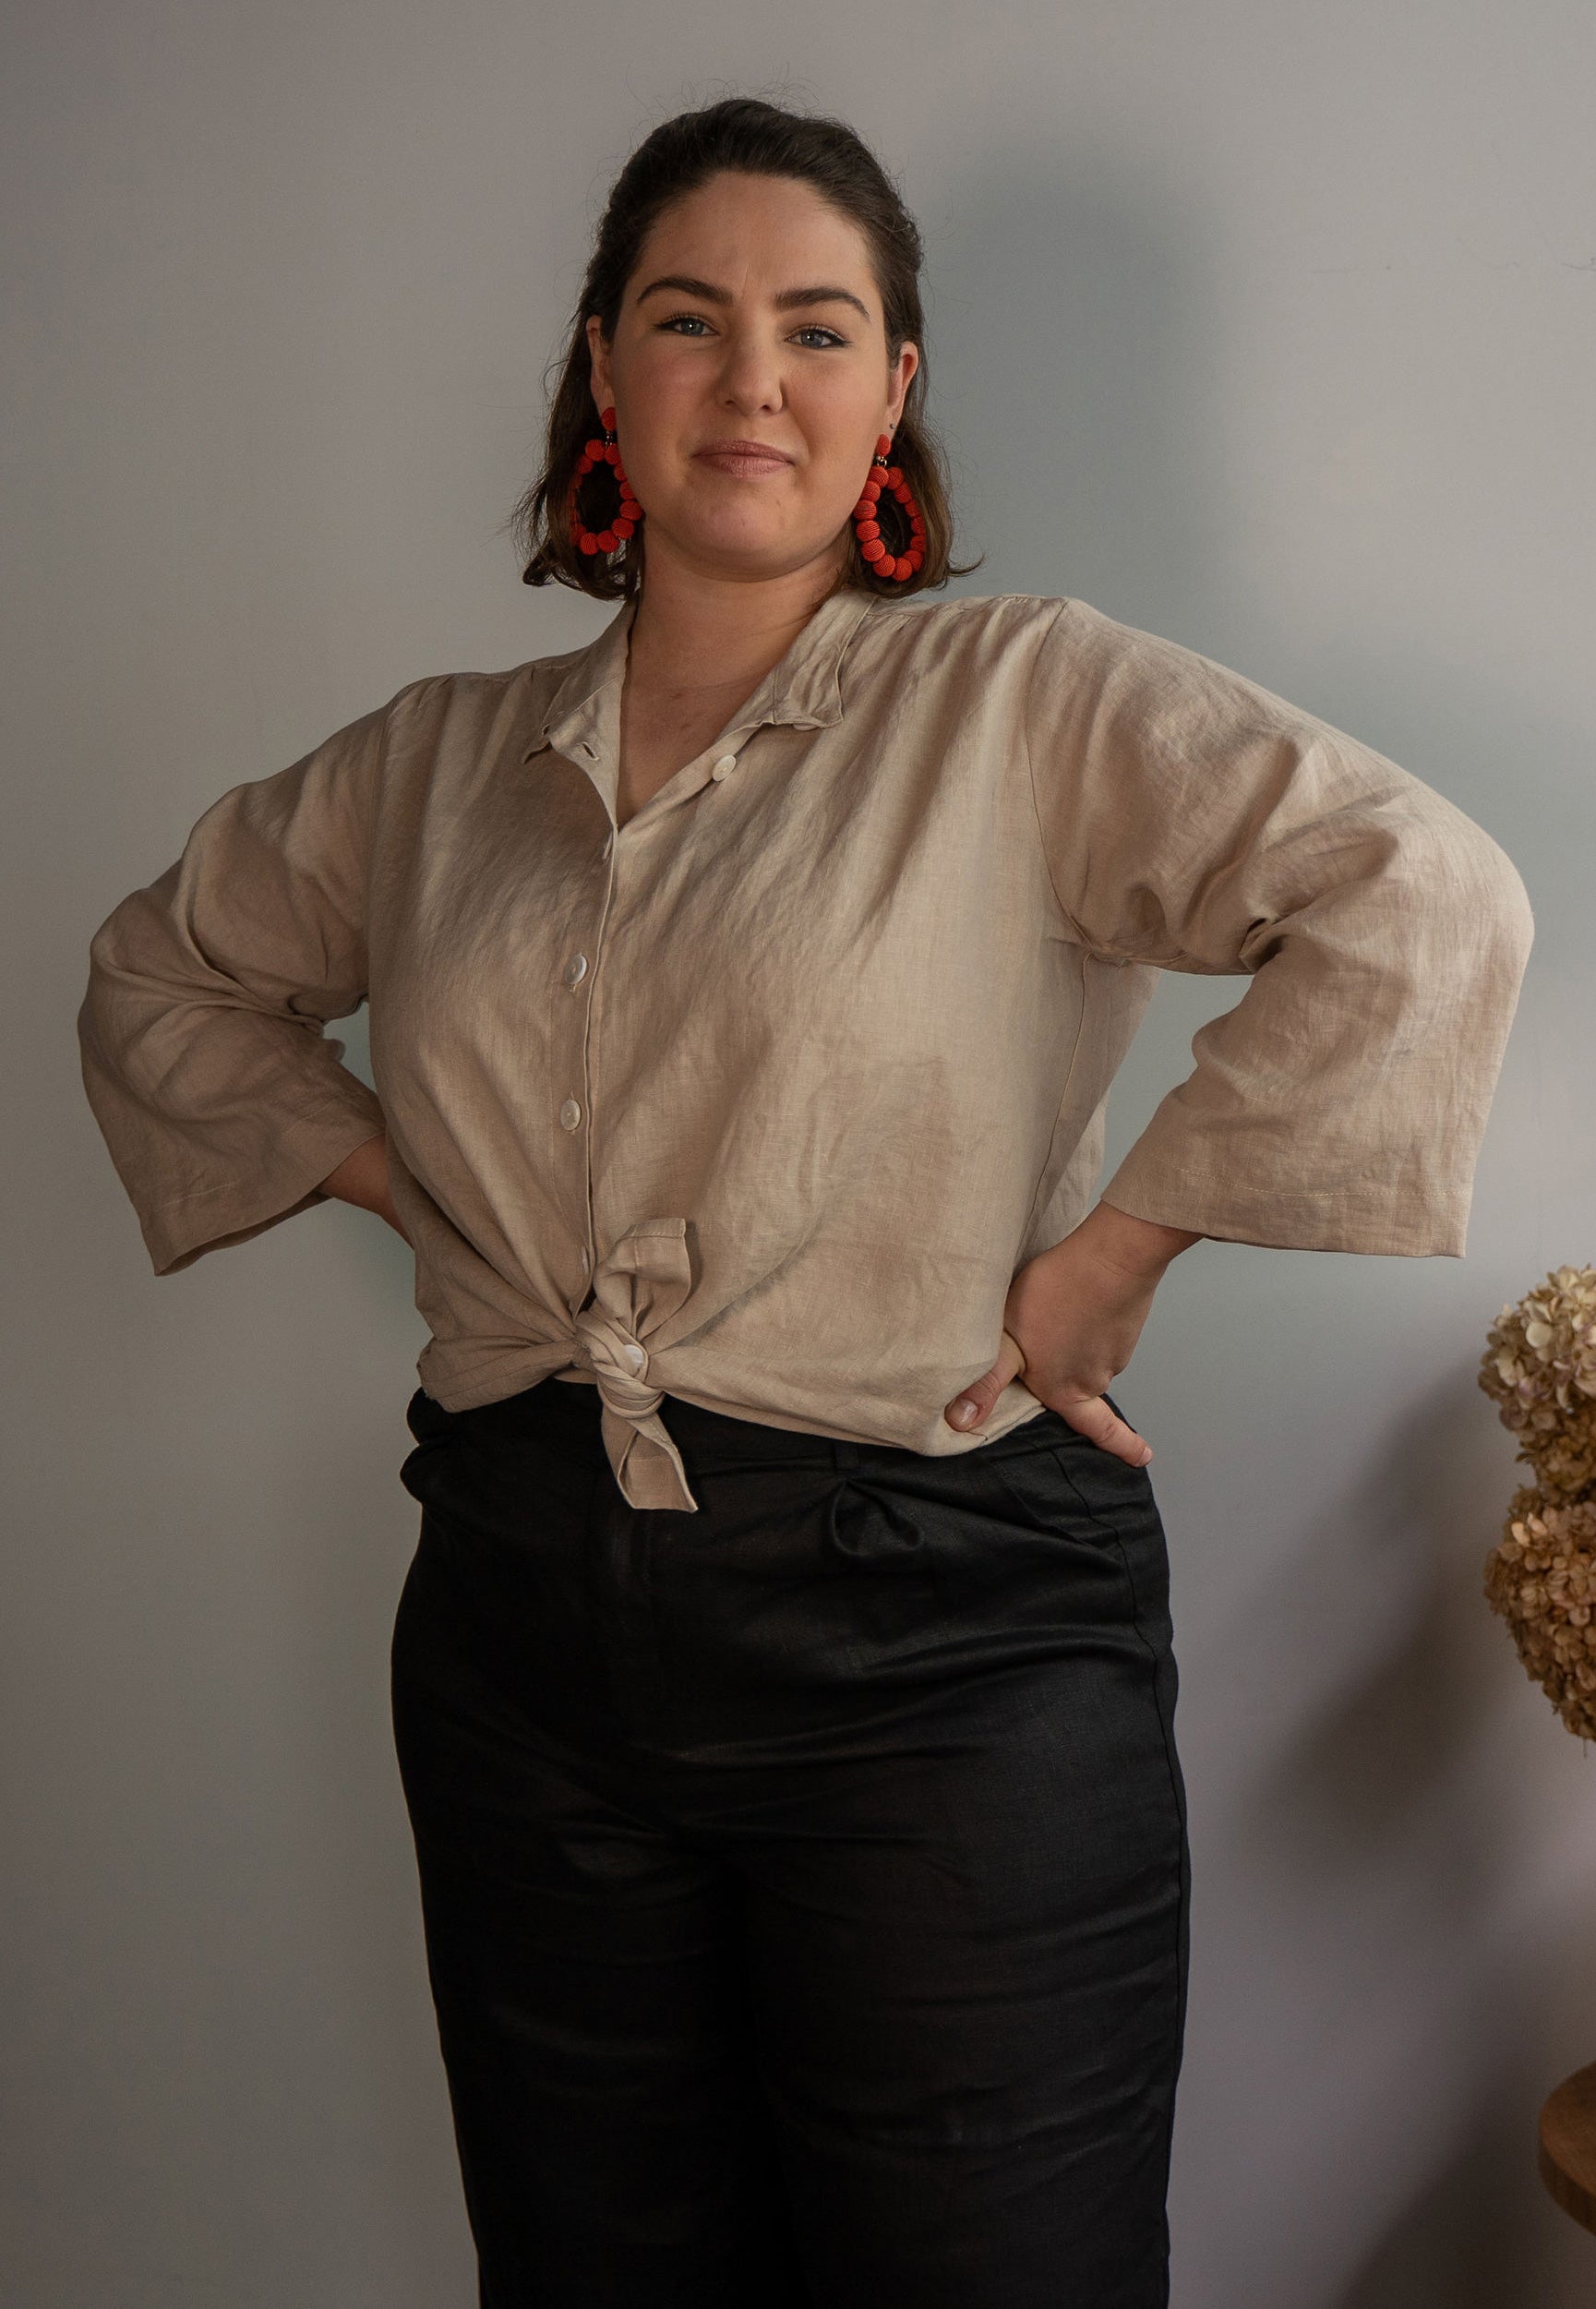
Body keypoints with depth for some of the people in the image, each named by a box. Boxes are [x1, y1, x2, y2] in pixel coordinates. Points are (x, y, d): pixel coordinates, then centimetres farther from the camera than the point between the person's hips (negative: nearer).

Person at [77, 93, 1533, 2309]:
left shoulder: (1028, 696, -4)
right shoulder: (440, 759, 10)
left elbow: (1426, 902, -15)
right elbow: (164, 970, 24)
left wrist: (1124, 1238, -14)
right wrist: (387, 1169, 9)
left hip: (936, 1636, -4)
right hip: (525, 1621, 5)